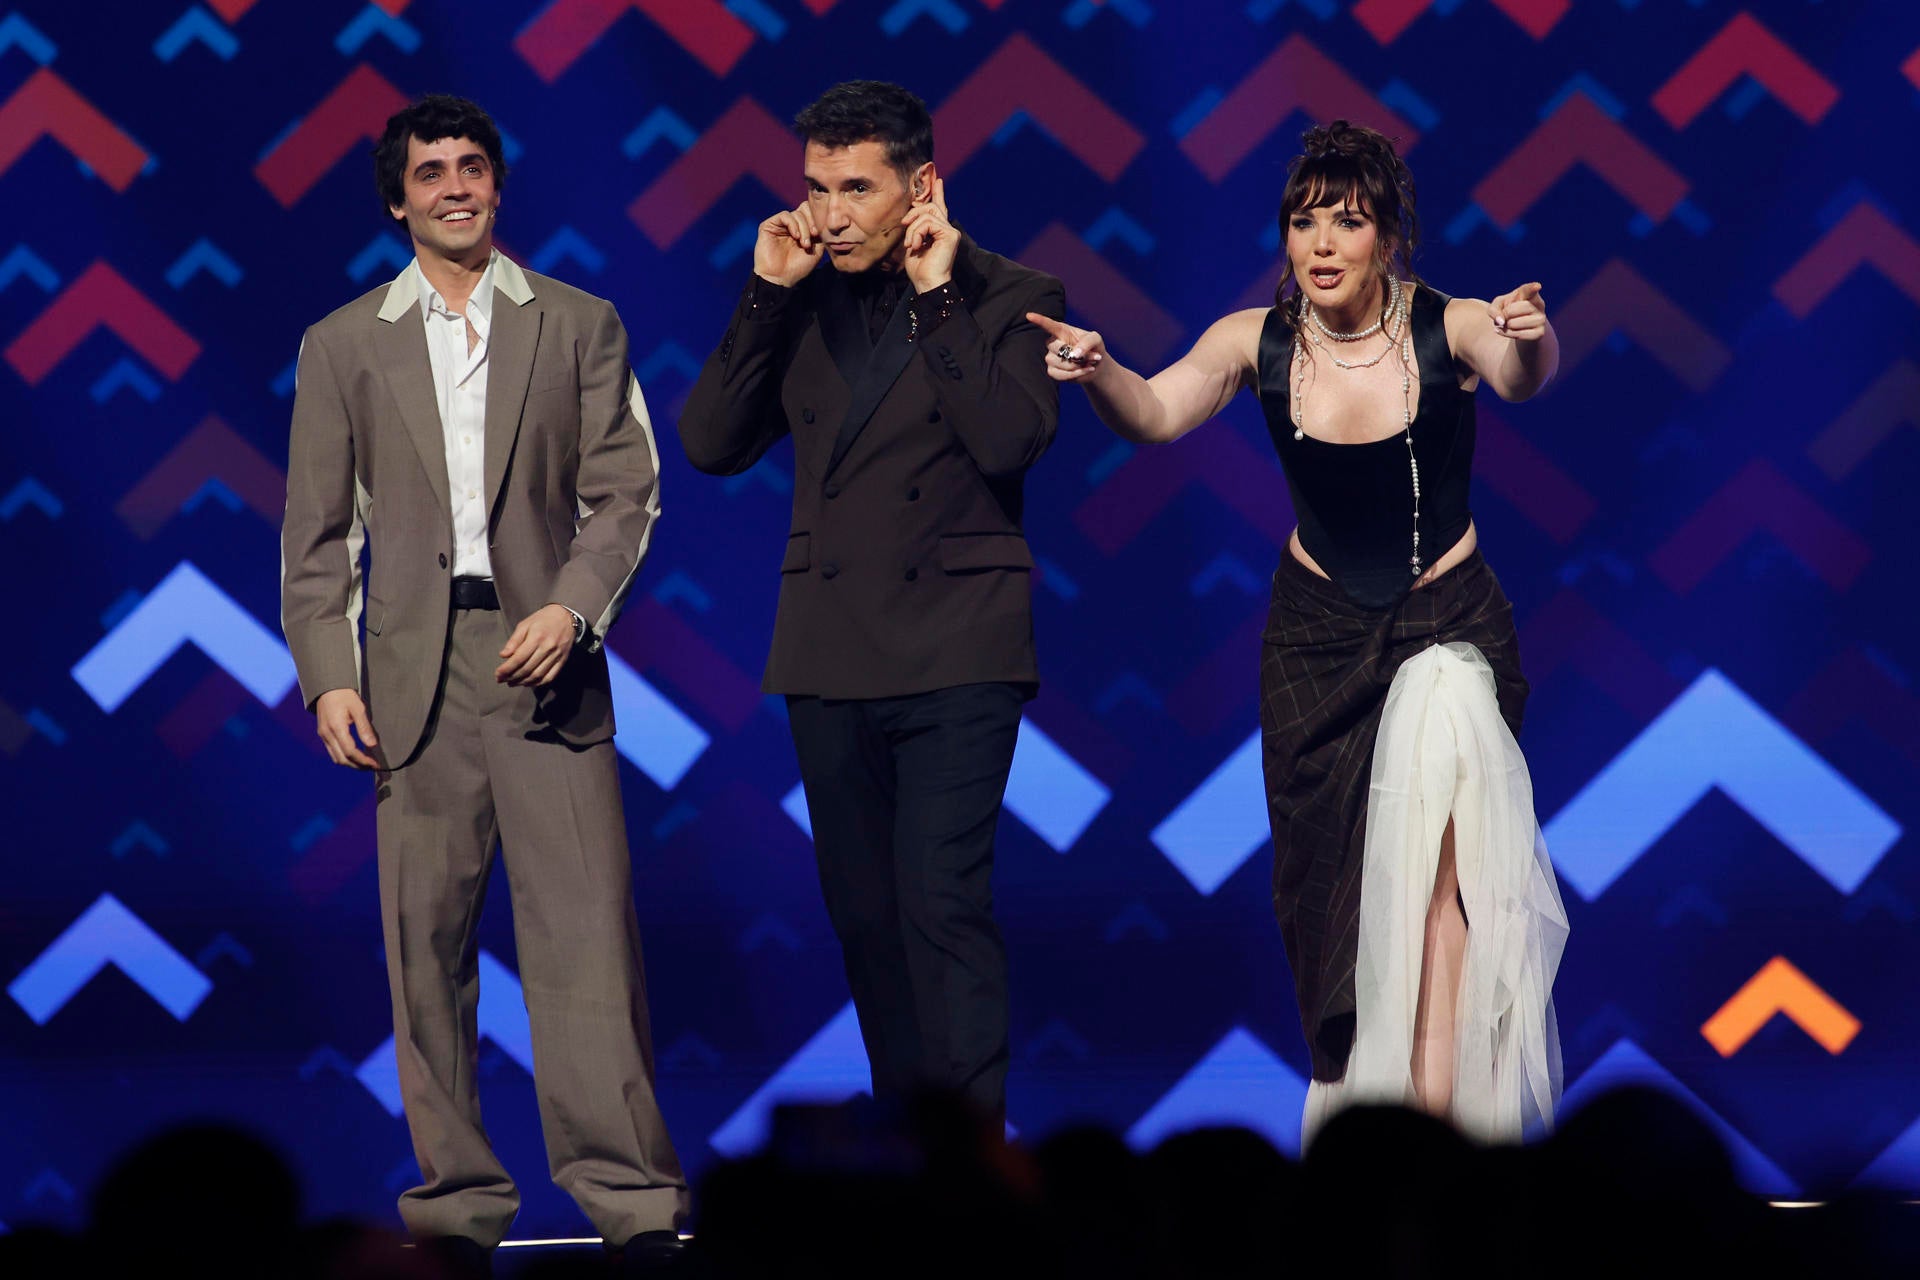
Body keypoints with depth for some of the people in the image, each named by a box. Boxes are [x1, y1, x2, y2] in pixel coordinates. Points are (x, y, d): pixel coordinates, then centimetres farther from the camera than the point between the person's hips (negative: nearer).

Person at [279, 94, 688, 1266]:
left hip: (543, 655, -1)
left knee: (588, 928, -9)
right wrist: (328, 673, -1)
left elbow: (624, 490, 6)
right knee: (429, 941, 1)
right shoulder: (345, 345, 13)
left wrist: (574, 606, -11)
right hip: (413, 667, 1)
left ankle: (628, 1192, -9)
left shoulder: (579, 325, 11)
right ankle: (458, 1196, 6)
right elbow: (317, 531, 11)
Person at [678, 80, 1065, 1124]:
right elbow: (710, 443, 2)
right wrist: (767, 295, -4)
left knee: (942, 904, -14)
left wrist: (938, 297, -15)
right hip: (830, 648, 5)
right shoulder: (799, 303, 10)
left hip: (954, 647, -5)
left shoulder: (1008, 296, -1)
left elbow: (1011, 440, -17)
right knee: (864, 915, 8)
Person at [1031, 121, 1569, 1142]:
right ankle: (1355, 1090, 26)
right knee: (1333, 886, 7)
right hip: (1316, 635, 3)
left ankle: (1438, 1084, -22)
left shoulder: (1449, 329, -16)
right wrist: (1098, 373, -44)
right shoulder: (1259, 341, -10)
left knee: (1438, 813, -25)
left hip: (1449, 625, -3)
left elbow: (1521, 377, -35)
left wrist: (1530, 343, -58)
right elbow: (1156, 414, -22)